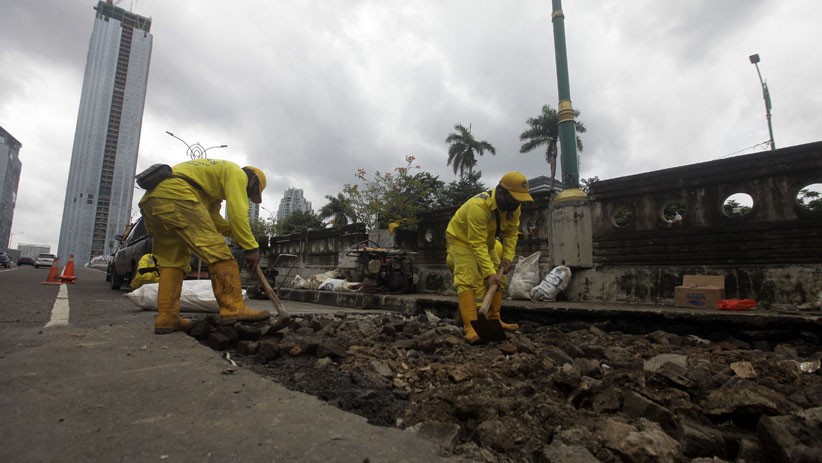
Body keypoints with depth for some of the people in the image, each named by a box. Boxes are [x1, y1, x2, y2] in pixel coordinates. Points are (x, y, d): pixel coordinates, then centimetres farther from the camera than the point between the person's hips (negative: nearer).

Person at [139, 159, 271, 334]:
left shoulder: (214, 179, 37)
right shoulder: (236, 173, 10)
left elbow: (214, 220, 31)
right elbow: (237, 212, -7)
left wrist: (239, 234, 19)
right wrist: (251, 247, -6)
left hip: (150, 198, 10)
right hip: (175, 195, -10)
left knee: (171, 261, 12)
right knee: (217, 250, -12)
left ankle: (167, 317, 9)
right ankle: (233, 308, -16)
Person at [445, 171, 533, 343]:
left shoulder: (513, 206, -16)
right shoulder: (478, 206, -39)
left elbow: (511, 232, -5)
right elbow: (477, 244, -39)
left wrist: (507, 257, -18)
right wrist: (490, 272, -42)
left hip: (486, 241, 8)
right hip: (461, 238, -8)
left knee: (498, 280, 7)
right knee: (468, 280, -20)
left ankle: (494, 320, 17)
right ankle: (470, 327, -22)